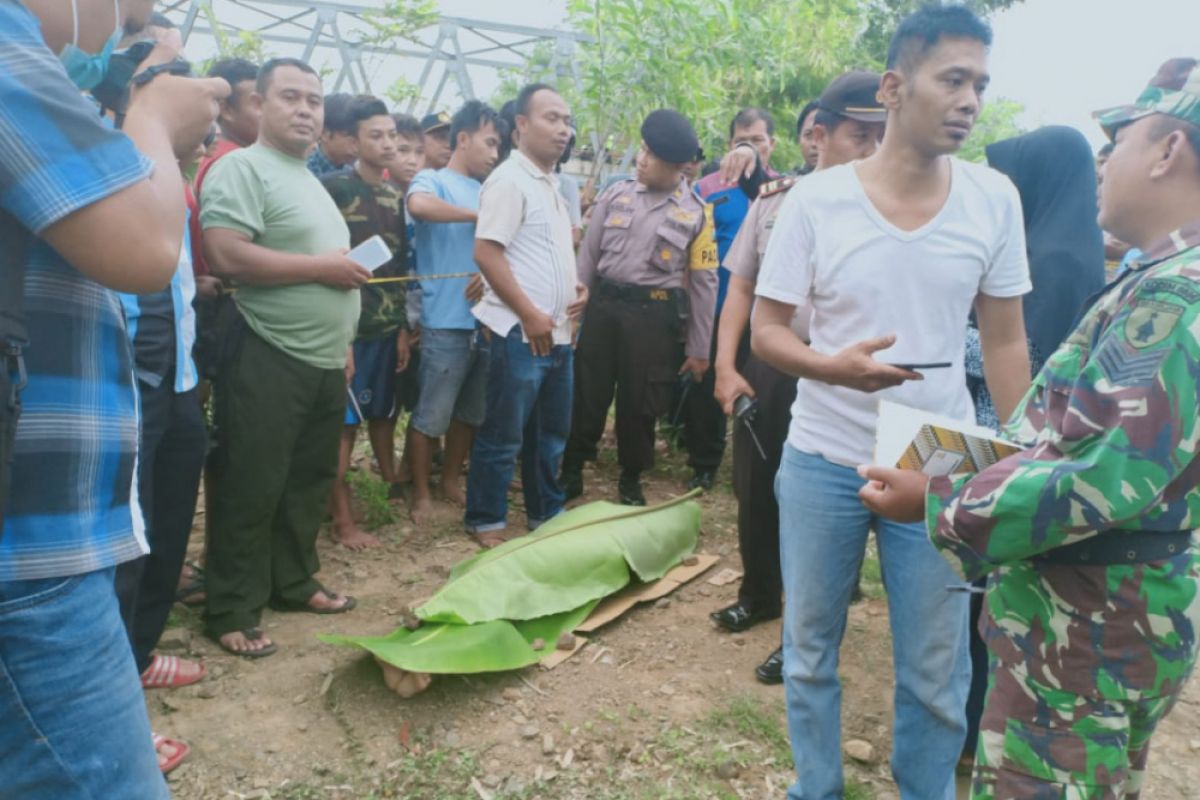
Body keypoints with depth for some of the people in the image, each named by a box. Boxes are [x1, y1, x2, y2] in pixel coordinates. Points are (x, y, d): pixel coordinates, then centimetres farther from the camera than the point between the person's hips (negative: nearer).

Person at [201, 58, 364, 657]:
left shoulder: (311, 180, 18)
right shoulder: (241, 168, -10)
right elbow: (227, 256, -24)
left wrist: (342, 340, 20)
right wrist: (323, 266, -17)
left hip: (324, 361, 9)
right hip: (268, 361, -9)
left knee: (308, 482, 16)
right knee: (251, 491, 0)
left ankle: (294, 582, 31)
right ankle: (231, 612, 12)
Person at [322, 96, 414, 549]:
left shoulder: (395, 197, 13)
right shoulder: (334, 188, -7)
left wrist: (403, 327, 10)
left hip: (389, 325, 6)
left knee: (384, 414, 15)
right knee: (344, 422, -1)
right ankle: (342, 520, 7)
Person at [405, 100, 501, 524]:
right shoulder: (432, 180, -2)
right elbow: (418, 206, -27)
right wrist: (480, 215, -17)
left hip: (485, 321, 7)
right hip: (447, 322, -7)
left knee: (470, 412, 15)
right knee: (431, 415, 1)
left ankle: (451, 481, 30)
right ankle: (421, 494, 15)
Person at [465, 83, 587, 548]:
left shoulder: (552, 183, 16)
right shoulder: (509, 180, -12)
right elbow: (486, 253, -19)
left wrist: (577, 284, 7)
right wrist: (529, 315, -19)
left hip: (558, 332, 9)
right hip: (520, 332, -9)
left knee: (552, 431, 17)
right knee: (503, 435, 1)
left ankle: (546, 512, 31)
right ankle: (486, 520, 15)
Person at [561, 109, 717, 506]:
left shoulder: (697, 213, -2)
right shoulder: (615, 194, 3)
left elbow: (703, 283, 1)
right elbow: (588, 256, 7)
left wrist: (698, 349, 1)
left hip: (655, 315, -1)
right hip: (604, 306, 2)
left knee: (640, 403, 9)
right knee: (587, 393, 8)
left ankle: (630, 481, 29)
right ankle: (571, 473, 25)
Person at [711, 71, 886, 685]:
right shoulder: (773, 199, 5)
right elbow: (741, 287, 9)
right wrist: (726, 365, 0)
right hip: (762, 366, 4)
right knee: (753, 488, 16)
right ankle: (758, 594, 40)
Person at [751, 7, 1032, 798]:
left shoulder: (995, 200, -4)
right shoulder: (815, 200, -9)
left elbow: (1005, 340, 4)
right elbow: (766, 330, -5)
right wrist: (834, 366, -25)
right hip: (823, 462, 0)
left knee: (937, 670, 11)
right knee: (809, 649, 15)